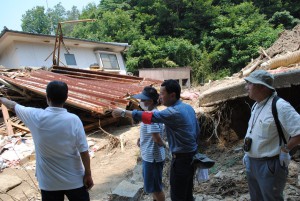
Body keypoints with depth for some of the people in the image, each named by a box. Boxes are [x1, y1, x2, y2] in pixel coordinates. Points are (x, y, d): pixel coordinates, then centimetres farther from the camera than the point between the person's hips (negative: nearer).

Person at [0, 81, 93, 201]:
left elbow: (13, 106, 6)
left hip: (48, 182, 2)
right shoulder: (73, 120, -19)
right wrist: (88, 174, -1)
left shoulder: (35, 117, -15)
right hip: (73, 179, -1)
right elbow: (84, 151, -15)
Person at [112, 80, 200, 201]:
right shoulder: (188, 107, 4)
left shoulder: (173, 112, -24)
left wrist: (123, 112, -19)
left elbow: (150, 117, -26)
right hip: (192, 155, 9)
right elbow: (197, 130, 11)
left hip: (181, 158, -9)